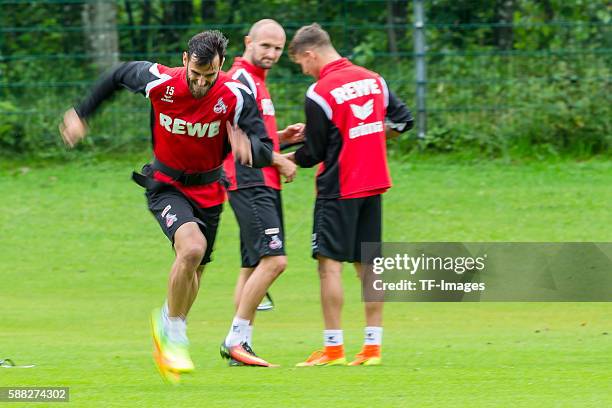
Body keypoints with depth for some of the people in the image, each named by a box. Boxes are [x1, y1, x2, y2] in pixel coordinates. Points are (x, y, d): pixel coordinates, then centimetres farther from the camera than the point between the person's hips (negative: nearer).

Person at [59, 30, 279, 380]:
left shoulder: (236, 96, -20)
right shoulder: (159, 82, -20)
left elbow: (265, 154, -20)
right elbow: (119, 76, 3)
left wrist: (247, 146, -44)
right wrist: (82, 114, 10)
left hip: (208, 190, 3)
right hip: (167, 186, -3)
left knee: (194, 269, 14)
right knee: (192, 248, -28)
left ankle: (168, 324, 42)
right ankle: (175, 334, -11)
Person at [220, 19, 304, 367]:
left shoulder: (256, 81, 21)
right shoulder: (241, 80, -10)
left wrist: (282, 137, 12)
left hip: (264, 187, 10)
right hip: (250, 185, -10)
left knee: (254, 266, 9)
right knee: (273, 259, -17)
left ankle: (240, 345, 10)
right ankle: (237, 337, -14)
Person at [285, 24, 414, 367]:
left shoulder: (319, 94, -13)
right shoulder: (373, 80, 5)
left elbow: (313, 154, -7)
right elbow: (403, 120, 11)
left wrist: (284, 159, 11)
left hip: (338, 189, -7)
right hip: (374, 184, 7)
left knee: (330, 262, -3)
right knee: (367, 263, 9)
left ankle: (334, 348, -7)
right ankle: (373, 346, 7)